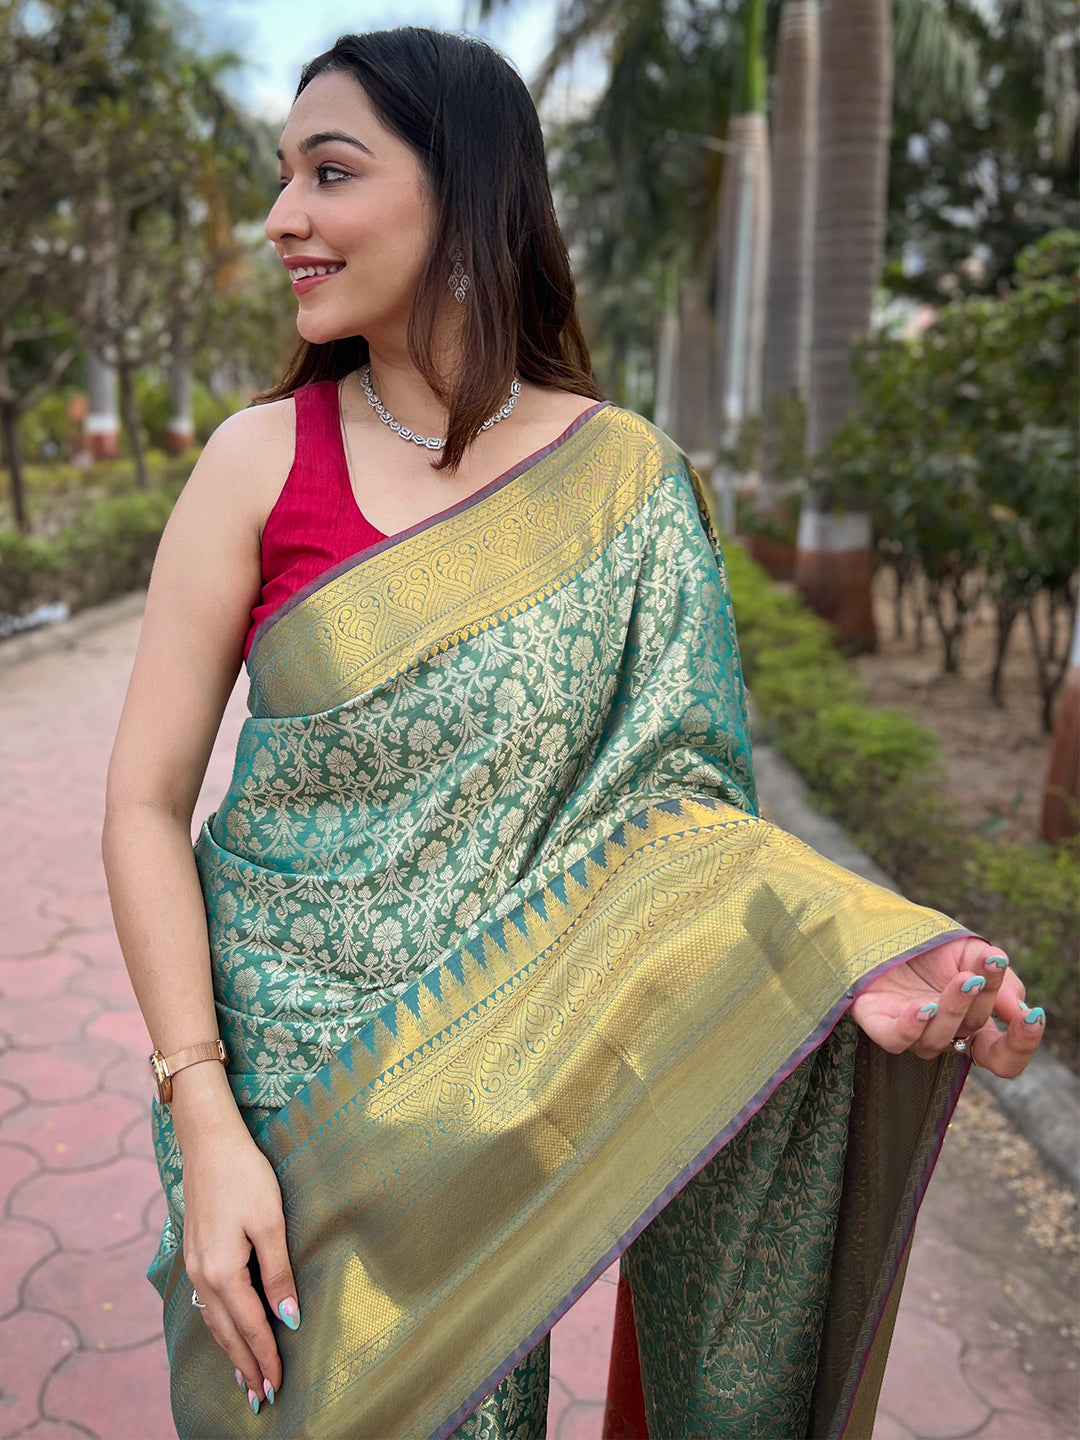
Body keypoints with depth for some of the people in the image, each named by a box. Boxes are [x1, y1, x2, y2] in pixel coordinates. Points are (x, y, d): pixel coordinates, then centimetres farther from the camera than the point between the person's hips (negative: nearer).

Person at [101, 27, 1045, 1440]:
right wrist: (206, 1124, -14)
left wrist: (841, 948, -27)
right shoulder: (260, 459, -8)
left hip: (494, 1084, 0)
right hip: (276, 1074, 0)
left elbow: (659, 780, -8)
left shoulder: (625, 473, -6)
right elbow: (148, 801, -9)